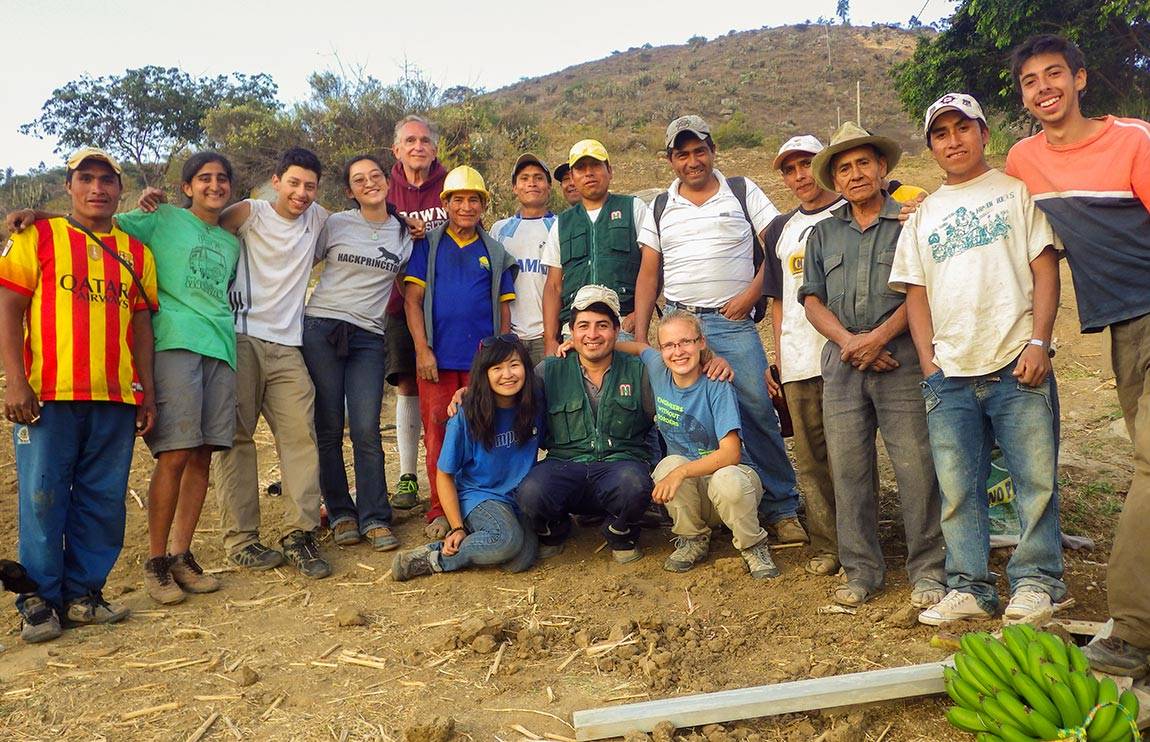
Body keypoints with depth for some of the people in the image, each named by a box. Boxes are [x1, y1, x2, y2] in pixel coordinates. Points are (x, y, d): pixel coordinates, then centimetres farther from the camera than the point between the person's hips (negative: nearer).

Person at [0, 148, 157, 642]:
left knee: (103, 501, 5)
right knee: (43, 497, 0)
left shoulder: (136, 252, 16)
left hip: (117, 397, 3)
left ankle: (84, 593, 17)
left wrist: (148, 393, 10)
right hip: (48, 395, -3)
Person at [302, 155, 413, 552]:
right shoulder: (335, 225, 5)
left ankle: (375, 519, 4)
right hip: (321, 330, 0)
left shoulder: (405, 232, 10)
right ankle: (340, 513, 15)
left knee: (366, 431, -6)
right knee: (329, 428, 2)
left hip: (369, 339, 1)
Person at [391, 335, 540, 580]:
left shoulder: (533, 407, -3)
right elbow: (444, 476, -4)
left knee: (520, 561, -27)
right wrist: (457, 528, -11)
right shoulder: (466, 417, -11)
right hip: (479, 496, -4)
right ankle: (434, 556, -16)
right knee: (507, 540, -36)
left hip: (521, 498, 4)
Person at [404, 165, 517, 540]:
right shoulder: (428, 245, 8)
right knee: (438, 433, 1)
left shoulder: (495, 252, 13)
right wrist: (422, 349, -7)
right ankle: (440, 512, 8)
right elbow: (412, 298, 2)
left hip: (482, 358, 1)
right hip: (437, 356, -1)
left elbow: (504, 309, 12)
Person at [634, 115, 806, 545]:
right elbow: (648, 276, 11)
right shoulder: (659, 208, 13)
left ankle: (781, 509, 4)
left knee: (758, 414, -8)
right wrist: (640, 338, 4)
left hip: (733, 322, -2)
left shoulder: (742, 192, 7)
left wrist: (752, 293, -10)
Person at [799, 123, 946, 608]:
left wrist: (879, 337, -13)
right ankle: (861, 571, 17)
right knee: (848, 471, 5)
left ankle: (927, 571, 10)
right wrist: (849, 341, -6)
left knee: (916, 468, -4)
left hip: (901, 362, -3)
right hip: (841, 365, 4)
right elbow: (812, 299, 10)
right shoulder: (823, 233, 17)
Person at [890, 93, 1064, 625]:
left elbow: (1045, 267, 1)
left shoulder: (1015, 191, 9)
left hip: (1016, 365, -3)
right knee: (957, 488, 4)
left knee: (1035, 479, 1)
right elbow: (916, 293, 14)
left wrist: (1038, 343, -10)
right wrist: (929, 363, 3)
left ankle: (1036, 581, 16)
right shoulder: (923, 215, 17)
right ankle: (969, 588, 15)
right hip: (949, 375, 3)